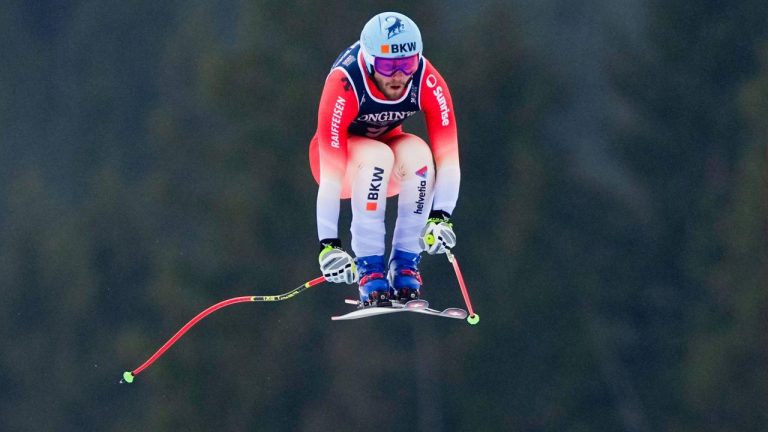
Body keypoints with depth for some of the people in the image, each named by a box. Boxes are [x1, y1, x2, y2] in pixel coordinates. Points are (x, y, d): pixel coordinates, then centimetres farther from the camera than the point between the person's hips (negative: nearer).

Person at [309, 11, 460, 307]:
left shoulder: (428, 82, -26)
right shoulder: (344, 85, -34)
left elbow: (448, 157, -27)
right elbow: (330, 174, -36)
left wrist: (440, 217, -40)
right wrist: (328, 245, -40)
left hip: (389, 144, 3)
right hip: (341, 154, -3)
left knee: (418, 151, -32)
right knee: (378, 155, -36)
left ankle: (404, 266, -23)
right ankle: (369, 271, -32)